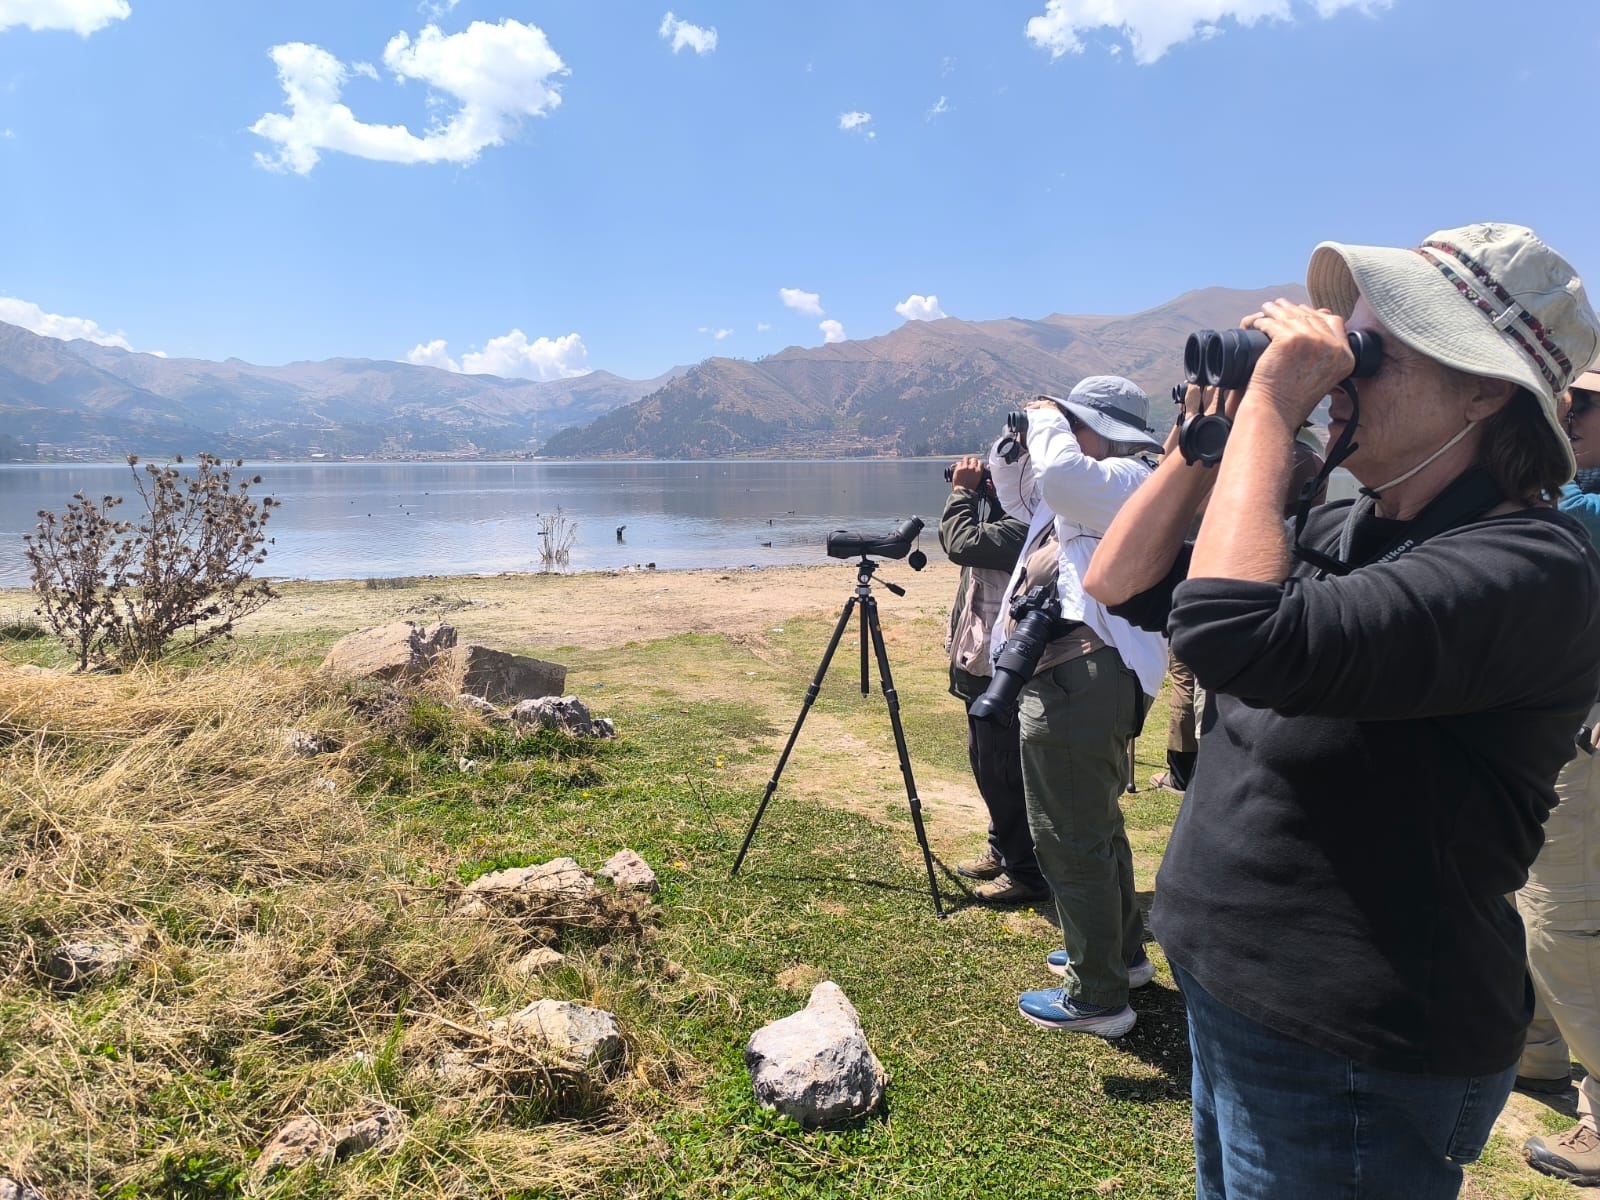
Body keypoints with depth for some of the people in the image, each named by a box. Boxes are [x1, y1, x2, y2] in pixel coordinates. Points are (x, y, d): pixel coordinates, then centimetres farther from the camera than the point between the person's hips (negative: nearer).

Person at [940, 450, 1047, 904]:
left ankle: (1026, 873, 9)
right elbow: (960, 542, 20)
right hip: (983, 662, 11)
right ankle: (1002, 851, 34)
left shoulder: (1025, 526, -21)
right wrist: (970, 493, 8)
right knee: (985, 763, 20)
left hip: (1001, 668, -11)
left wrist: (961, 491, -16)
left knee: (1002, 770, -3)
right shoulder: (1006, 514, 10)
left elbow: (962, 544, -30)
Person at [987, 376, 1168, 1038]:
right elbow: (1010, 477, 30)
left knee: (1069, 838, -3)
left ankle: (1098, 996, 9)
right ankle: (1122, 952, 41)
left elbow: (1061, 471, -32)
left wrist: (1046, 418, -11)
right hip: (1071, 679, 11)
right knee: (1094, 825, 23)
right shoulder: (1086, 485, 18)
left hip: (1078, 683, -11)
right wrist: (1023, 431, 10)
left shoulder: (1129, 481, -11)